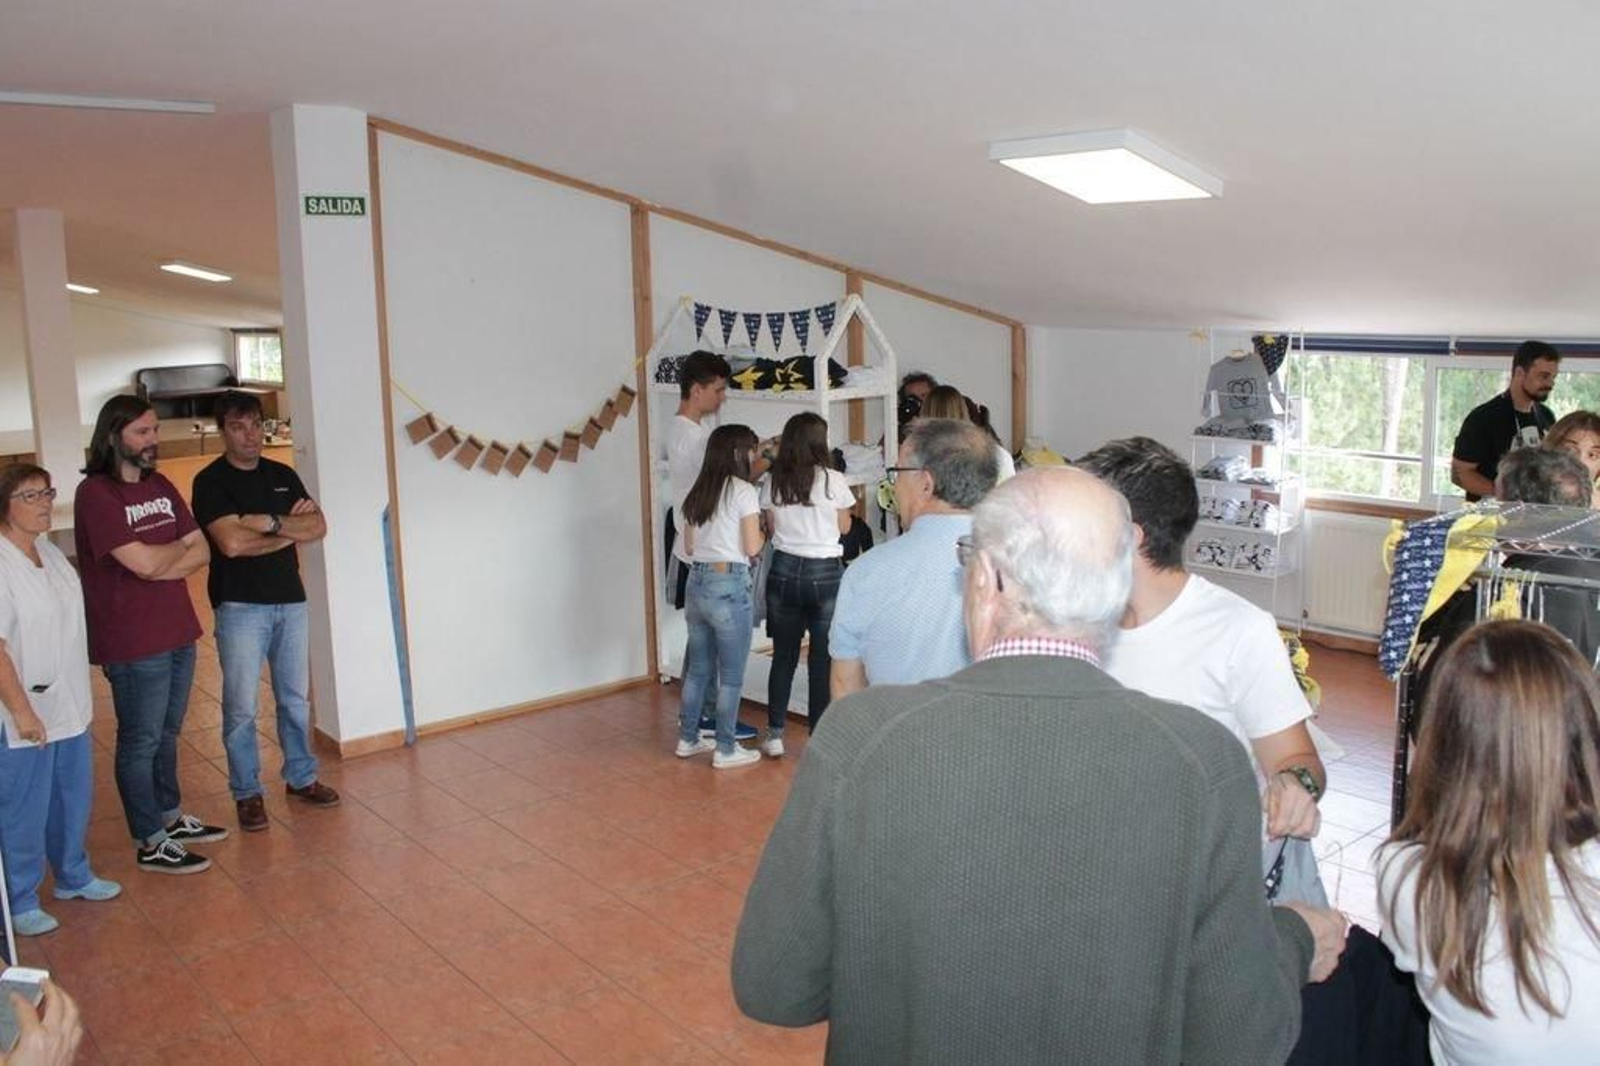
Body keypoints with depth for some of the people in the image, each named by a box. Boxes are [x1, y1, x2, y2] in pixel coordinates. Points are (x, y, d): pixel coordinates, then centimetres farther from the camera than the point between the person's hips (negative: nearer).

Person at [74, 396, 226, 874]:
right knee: (140, 742, 4)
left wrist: (160, 565, -13)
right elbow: (144, 563, -21)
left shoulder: (161, 487, 9)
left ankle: (170, 817, 35)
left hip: (178, 632, 7)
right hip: (133, 643, -7)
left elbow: (202, 553, 5)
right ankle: (150, 843, 15)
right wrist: (181, 546, -3)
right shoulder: (95, 493, -14)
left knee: (167, 733, 20)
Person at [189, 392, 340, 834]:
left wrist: (269, 522, -15)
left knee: (296, 698, 13)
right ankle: (247, 793, 14)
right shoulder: (211, 482, -7)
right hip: (240, 606, -5)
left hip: (291, 601, 5)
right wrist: (291, 529, -11)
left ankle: (300, 777, 27)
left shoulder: (283, 475, 10)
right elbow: (231, 542, -20)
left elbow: (318, 527, 0)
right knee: (241, 707, 1)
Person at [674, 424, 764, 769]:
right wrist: (767, 529, 6)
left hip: (696, 583, 7)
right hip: (729, 585, -7)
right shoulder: (743, 491, -10)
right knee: (731, 675, 5)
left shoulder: (696, 493, 10)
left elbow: (690, 547, 15)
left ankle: (688, 739, 28)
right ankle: (725, 750, 12)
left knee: (698, 668, 19)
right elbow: (751, 548, -12)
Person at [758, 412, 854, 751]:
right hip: (825, 572, -3)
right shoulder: (832, 480, -7)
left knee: (783, 655, 12)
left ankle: (775, 735, 17)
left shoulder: (773, 482, 1)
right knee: (823, 658, 5)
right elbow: (844, 527, 4)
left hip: (784, 570, 3)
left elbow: (772, 527, 10)